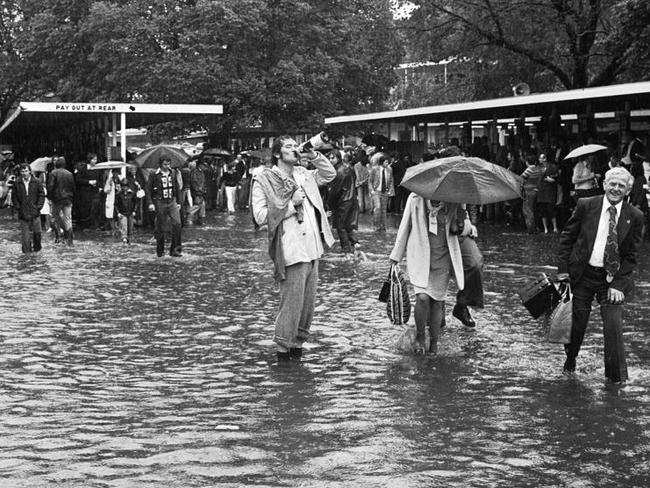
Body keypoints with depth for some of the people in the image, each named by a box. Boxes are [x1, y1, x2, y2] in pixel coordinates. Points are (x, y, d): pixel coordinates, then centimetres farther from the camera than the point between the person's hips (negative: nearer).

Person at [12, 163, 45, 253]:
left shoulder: (36, 182, 1)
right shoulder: (17, 184, 2)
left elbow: (42, 195, 5)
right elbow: (14, 197, 10)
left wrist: (39, 206, -4)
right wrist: (17, 207, 0)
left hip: (35, 212, 0)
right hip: (23, 214, 0)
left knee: (37, 232, 7)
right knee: (25, 234, -2)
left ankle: (37, 248, 24)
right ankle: (27, 252, 3)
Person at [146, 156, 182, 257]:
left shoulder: (173, 174, 9)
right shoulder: (155, 176, -4)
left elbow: (177, 189, 18)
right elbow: (148, 190, -2)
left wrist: (178, 202, 15)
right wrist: (150, 203, -10)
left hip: (172, 202, 3)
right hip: (160, 203, -3)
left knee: (177, 223, -12)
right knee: (160, 227, 2)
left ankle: (175, 249, -9)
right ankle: (160, 251, 16)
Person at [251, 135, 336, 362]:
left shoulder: (303, 174, 15)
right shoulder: (263, 181, -4)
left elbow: (330, 174, 27)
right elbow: (260, 216, -12)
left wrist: (314, 156, 11)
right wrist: (291, 204, -13)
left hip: (313, 249, 7)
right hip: (291, 252, -7)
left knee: (308, 302, 10)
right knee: (291, 303, -6)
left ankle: (298, 341, 21)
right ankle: (284, 347, 6)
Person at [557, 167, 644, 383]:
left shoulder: (634, 217, -4)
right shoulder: (586, 205, -5)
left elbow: (631, 255, -1)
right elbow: (567, 237, 3)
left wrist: (618, 284, -10)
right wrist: (563, 269, -2)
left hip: (613, 278, 0)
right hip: (582, 274, 0)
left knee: (613, 326, -8)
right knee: (577, 322, 8)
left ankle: (617, 378, 6)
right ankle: (569, 363, 34)